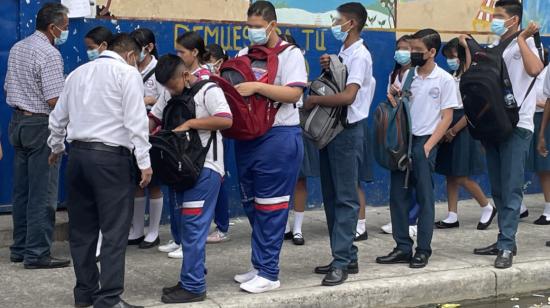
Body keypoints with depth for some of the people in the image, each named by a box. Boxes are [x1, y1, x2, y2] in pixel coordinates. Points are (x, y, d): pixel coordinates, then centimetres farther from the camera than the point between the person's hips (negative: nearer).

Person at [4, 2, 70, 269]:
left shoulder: (17, 48, 10)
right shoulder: (49, 54, -17)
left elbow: (8, 87, 18)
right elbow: (55, 100, -21)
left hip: (18, 121, 9)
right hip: (41, 126, -9)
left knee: (22, 190, 14)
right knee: (43, 193, -4)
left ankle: (19, 248, 20)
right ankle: (37, 253, -1)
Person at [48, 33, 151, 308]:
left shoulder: (78, 73, 16)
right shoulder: (127, 73, -3)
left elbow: (58, 117, 22)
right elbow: (135, 120, -11)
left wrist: (56, 148, 38)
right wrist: (144, 162, -9)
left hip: (78, 154, 7)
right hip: (111, 157, -6)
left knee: (81, 228, 13)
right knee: (114, 231, -3)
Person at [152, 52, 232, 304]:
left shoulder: (208, 91, -8)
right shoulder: (172, 97, 15)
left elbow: (226, 121, -19)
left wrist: (189, 123, -19)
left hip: (205, 168, -8)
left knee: (193, 227, -9)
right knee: (184, 225, 11)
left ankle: (193, 287, -4)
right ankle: (192, 278, 20)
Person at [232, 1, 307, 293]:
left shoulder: (290, 54, -5)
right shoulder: (243, 54, 13)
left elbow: (294, 93, -16)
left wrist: (256, 86, -21)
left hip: (278, 137, -7)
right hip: (247, 135, 7)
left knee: (270, 207, -3)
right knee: (252, 205, 12)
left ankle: (269, 273, 3)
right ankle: (259, 266, 23)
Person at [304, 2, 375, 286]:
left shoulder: (359, 55, -13)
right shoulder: (341, 54, 16)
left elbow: (348, 96, -24)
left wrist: (315, 100, -13)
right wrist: (326, 70, 3)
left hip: (347, 132, -10)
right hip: (330, 130, 10)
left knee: (345, 199, -6)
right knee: (331, 197, 12)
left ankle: (341, 262, -4)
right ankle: (346, 257, 20)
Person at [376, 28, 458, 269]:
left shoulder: (444, 80, -3)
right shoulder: (407, 75, 9)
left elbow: (446, 118, -5)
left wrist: (427, 146, -12)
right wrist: (394, 96, -6)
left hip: (425, 141, -5)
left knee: (425, 198, 1)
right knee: (398, 196, 4)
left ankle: (423, 250, 9)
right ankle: (403, 248, 13)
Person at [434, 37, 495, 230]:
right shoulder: (451, 76, 12)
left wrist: (453, 130, -14)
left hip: (463, 128, -7)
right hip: (449, 128, 7)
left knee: (460, 177, -7)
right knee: (450, 175, 7)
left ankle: (487, 208, 12)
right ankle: (452, 217, 13)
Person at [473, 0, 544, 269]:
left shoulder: (525, 44, -4)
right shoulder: (493, 47, 15)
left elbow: (534, 70, -24)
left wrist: (522, 38, -18)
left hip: (516, 126, -7)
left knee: (511, 189, -7)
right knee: (497, 189, 10)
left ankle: (506, 246, -6)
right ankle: (505, 240, 17)